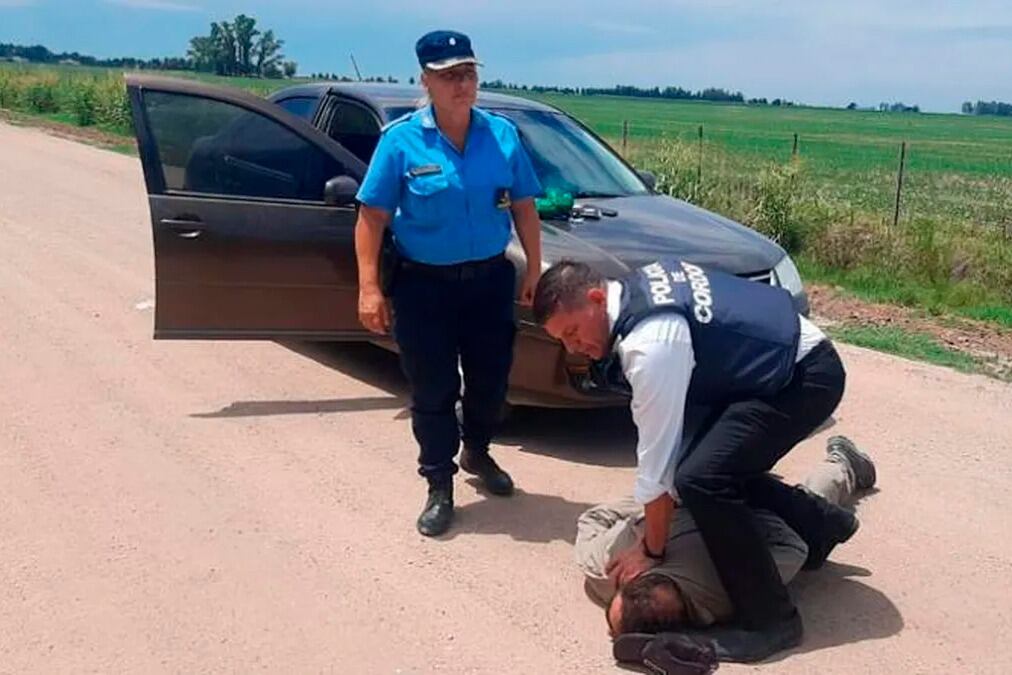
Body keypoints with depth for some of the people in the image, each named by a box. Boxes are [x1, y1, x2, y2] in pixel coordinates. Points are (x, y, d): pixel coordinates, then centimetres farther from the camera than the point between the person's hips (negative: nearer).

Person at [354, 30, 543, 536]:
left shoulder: (503, 135, 0)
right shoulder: (401, 139, -9)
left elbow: (524, 208, 8)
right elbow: (372, 217, -9)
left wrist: (534, 268, 3)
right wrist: (369, 288, -14)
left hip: (490, 278, 3)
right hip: (424, 284, -3)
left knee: (490, 379, 15)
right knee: (432, 391, 4)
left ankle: (477, 453, 43)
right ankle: (439, 488, 18)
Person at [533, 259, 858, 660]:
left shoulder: (650, 344, -28)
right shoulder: (636, 287, -1)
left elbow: (657, 457, -21)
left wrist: (651, 551, -9)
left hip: (805, 376, -10)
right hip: (779, 360, 10)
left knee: (700, 479, -22)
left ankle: (768, 619, -8)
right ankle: (821, 522, 30)